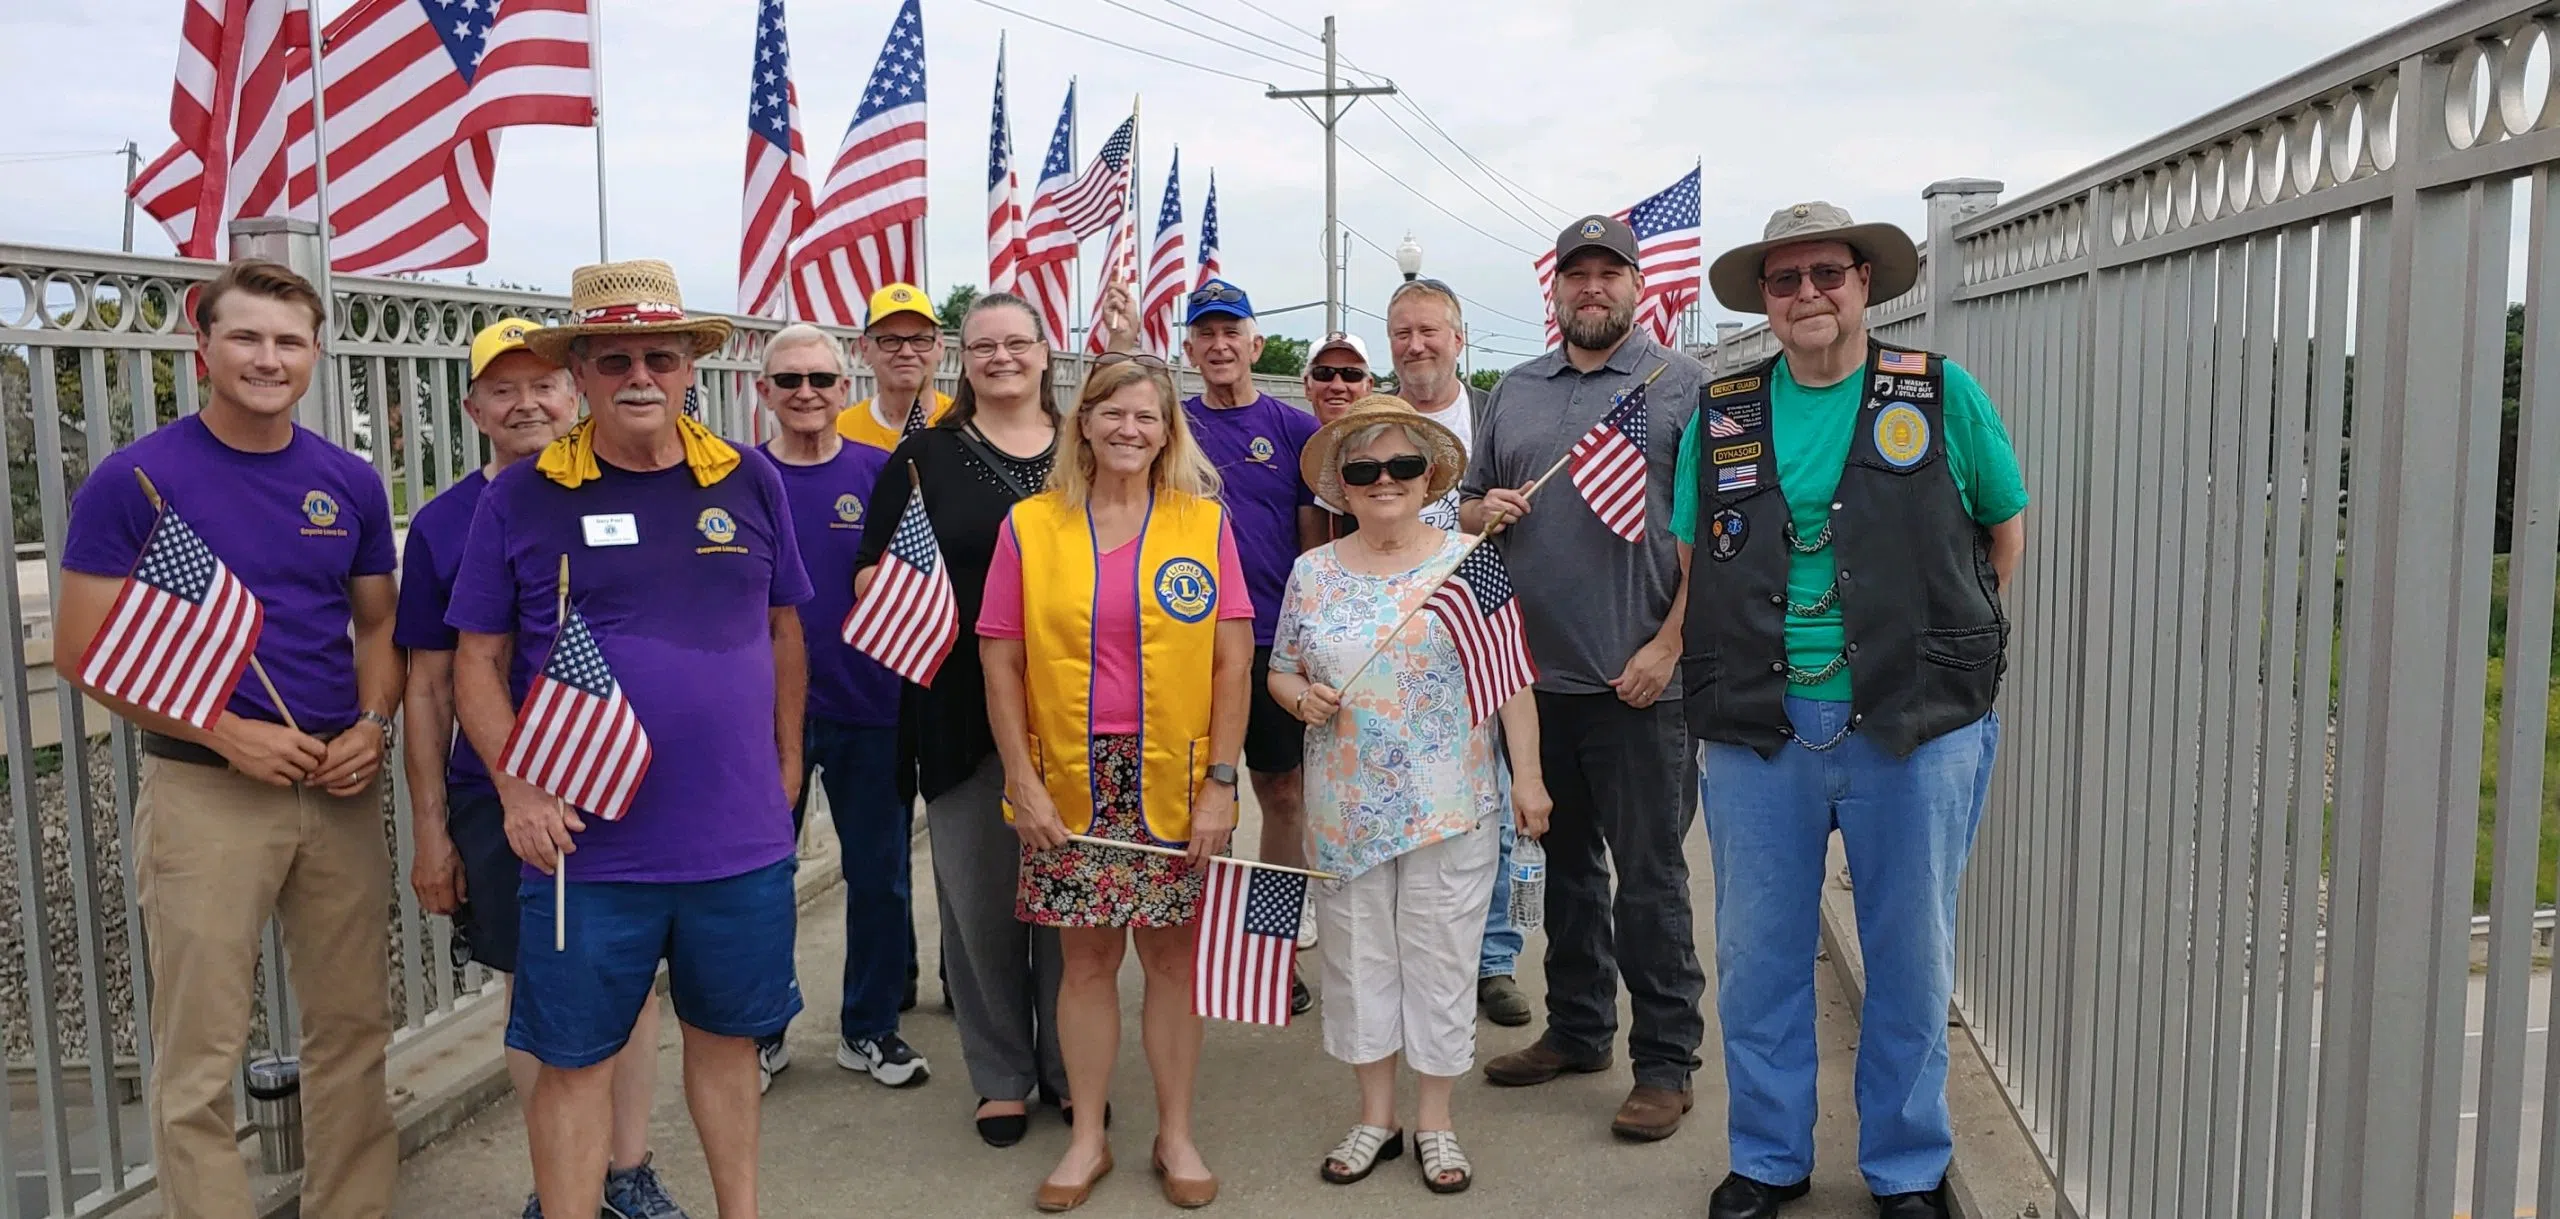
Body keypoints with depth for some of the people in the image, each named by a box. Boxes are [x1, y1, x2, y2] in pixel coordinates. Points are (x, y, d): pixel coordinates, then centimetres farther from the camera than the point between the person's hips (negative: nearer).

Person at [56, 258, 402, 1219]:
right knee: (201, 1054, 2)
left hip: (340, 785, 4)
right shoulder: (135, 479, -5)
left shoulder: (351, 483, 6)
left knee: (352, 1029, 12)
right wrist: (225, 732, -15)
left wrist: (374, 724, -4)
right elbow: (82, 648, -6)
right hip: (205, 790, -4)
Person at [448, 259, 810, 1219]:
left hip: (742, 842, 2)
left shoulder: (749, 483, 4)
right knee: (575, 1058, 8)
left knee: (728, 1035, 17)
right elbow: (478, 659, 1)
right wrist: (518, 787, -10)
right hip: (589, 846, -2)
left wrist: (786, 768, 13)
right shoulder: (520, 497, -2)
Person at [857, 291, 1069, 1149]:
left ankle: (1069, 1065, 25)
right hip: (963, 710, -1)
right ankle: (1001, 1074, 23)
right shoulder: (924, 457, 3)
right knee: (979, 891, 6)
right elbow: (872, 579, 3)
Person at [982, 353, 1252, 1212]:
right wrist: (1023, 781, -4)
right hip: (1071, 782, 0)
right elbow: (1002, 662, 2)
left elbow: (1232, 661, 0)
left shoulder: (1204, 522, 1)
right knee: (1087, 956, 9)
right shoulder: (1030, 525, 2)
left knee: (1172, 954, 8)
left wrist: (1221, 783, -5)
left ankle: (1176, 1134, 24)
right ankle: (1088, 1137, 24)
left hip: (1174, 780, 0)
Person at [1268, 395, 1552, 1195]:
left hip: (1450, 807, -2)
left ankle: (1436, 1120, 23)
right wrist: (1303, 696, -11)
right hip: (1346, 809, 3)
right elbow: (1280, 670, 11)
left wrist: (1527, 775, -7)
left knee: (1441, 960, 6)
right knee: (1357, 958, 11)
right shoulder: (1313, 573, 5)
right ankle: (1375, 1115, 28)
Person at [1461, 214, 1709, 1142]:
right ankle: (1577, 1030, 30)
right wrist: (1484, 509, -3)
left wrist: (1667, 645, -14)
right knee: (1565, 863, 16)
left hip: (1636, 680, -5)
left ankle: (1666, 1063, 13)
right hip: (1536, 673, 5)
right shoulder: (1516, 391, 14)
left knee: (1648, 878, 1)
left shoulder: (1682, 385, -2)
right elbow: (1470, 503, 21)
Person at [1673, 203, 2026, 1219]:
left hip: (1914, 731, -1)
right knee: (1758, 957, 10)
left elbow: (2007, 527, 12)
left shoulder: (1941, 395, 2)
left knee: (1912, 959, 9)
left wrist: (1947, 646, 6)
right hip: (1757, 734, 2)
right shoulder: (1722, 415, 8)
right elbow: (1692, 566, 12)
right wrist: (1712, 691, 3)